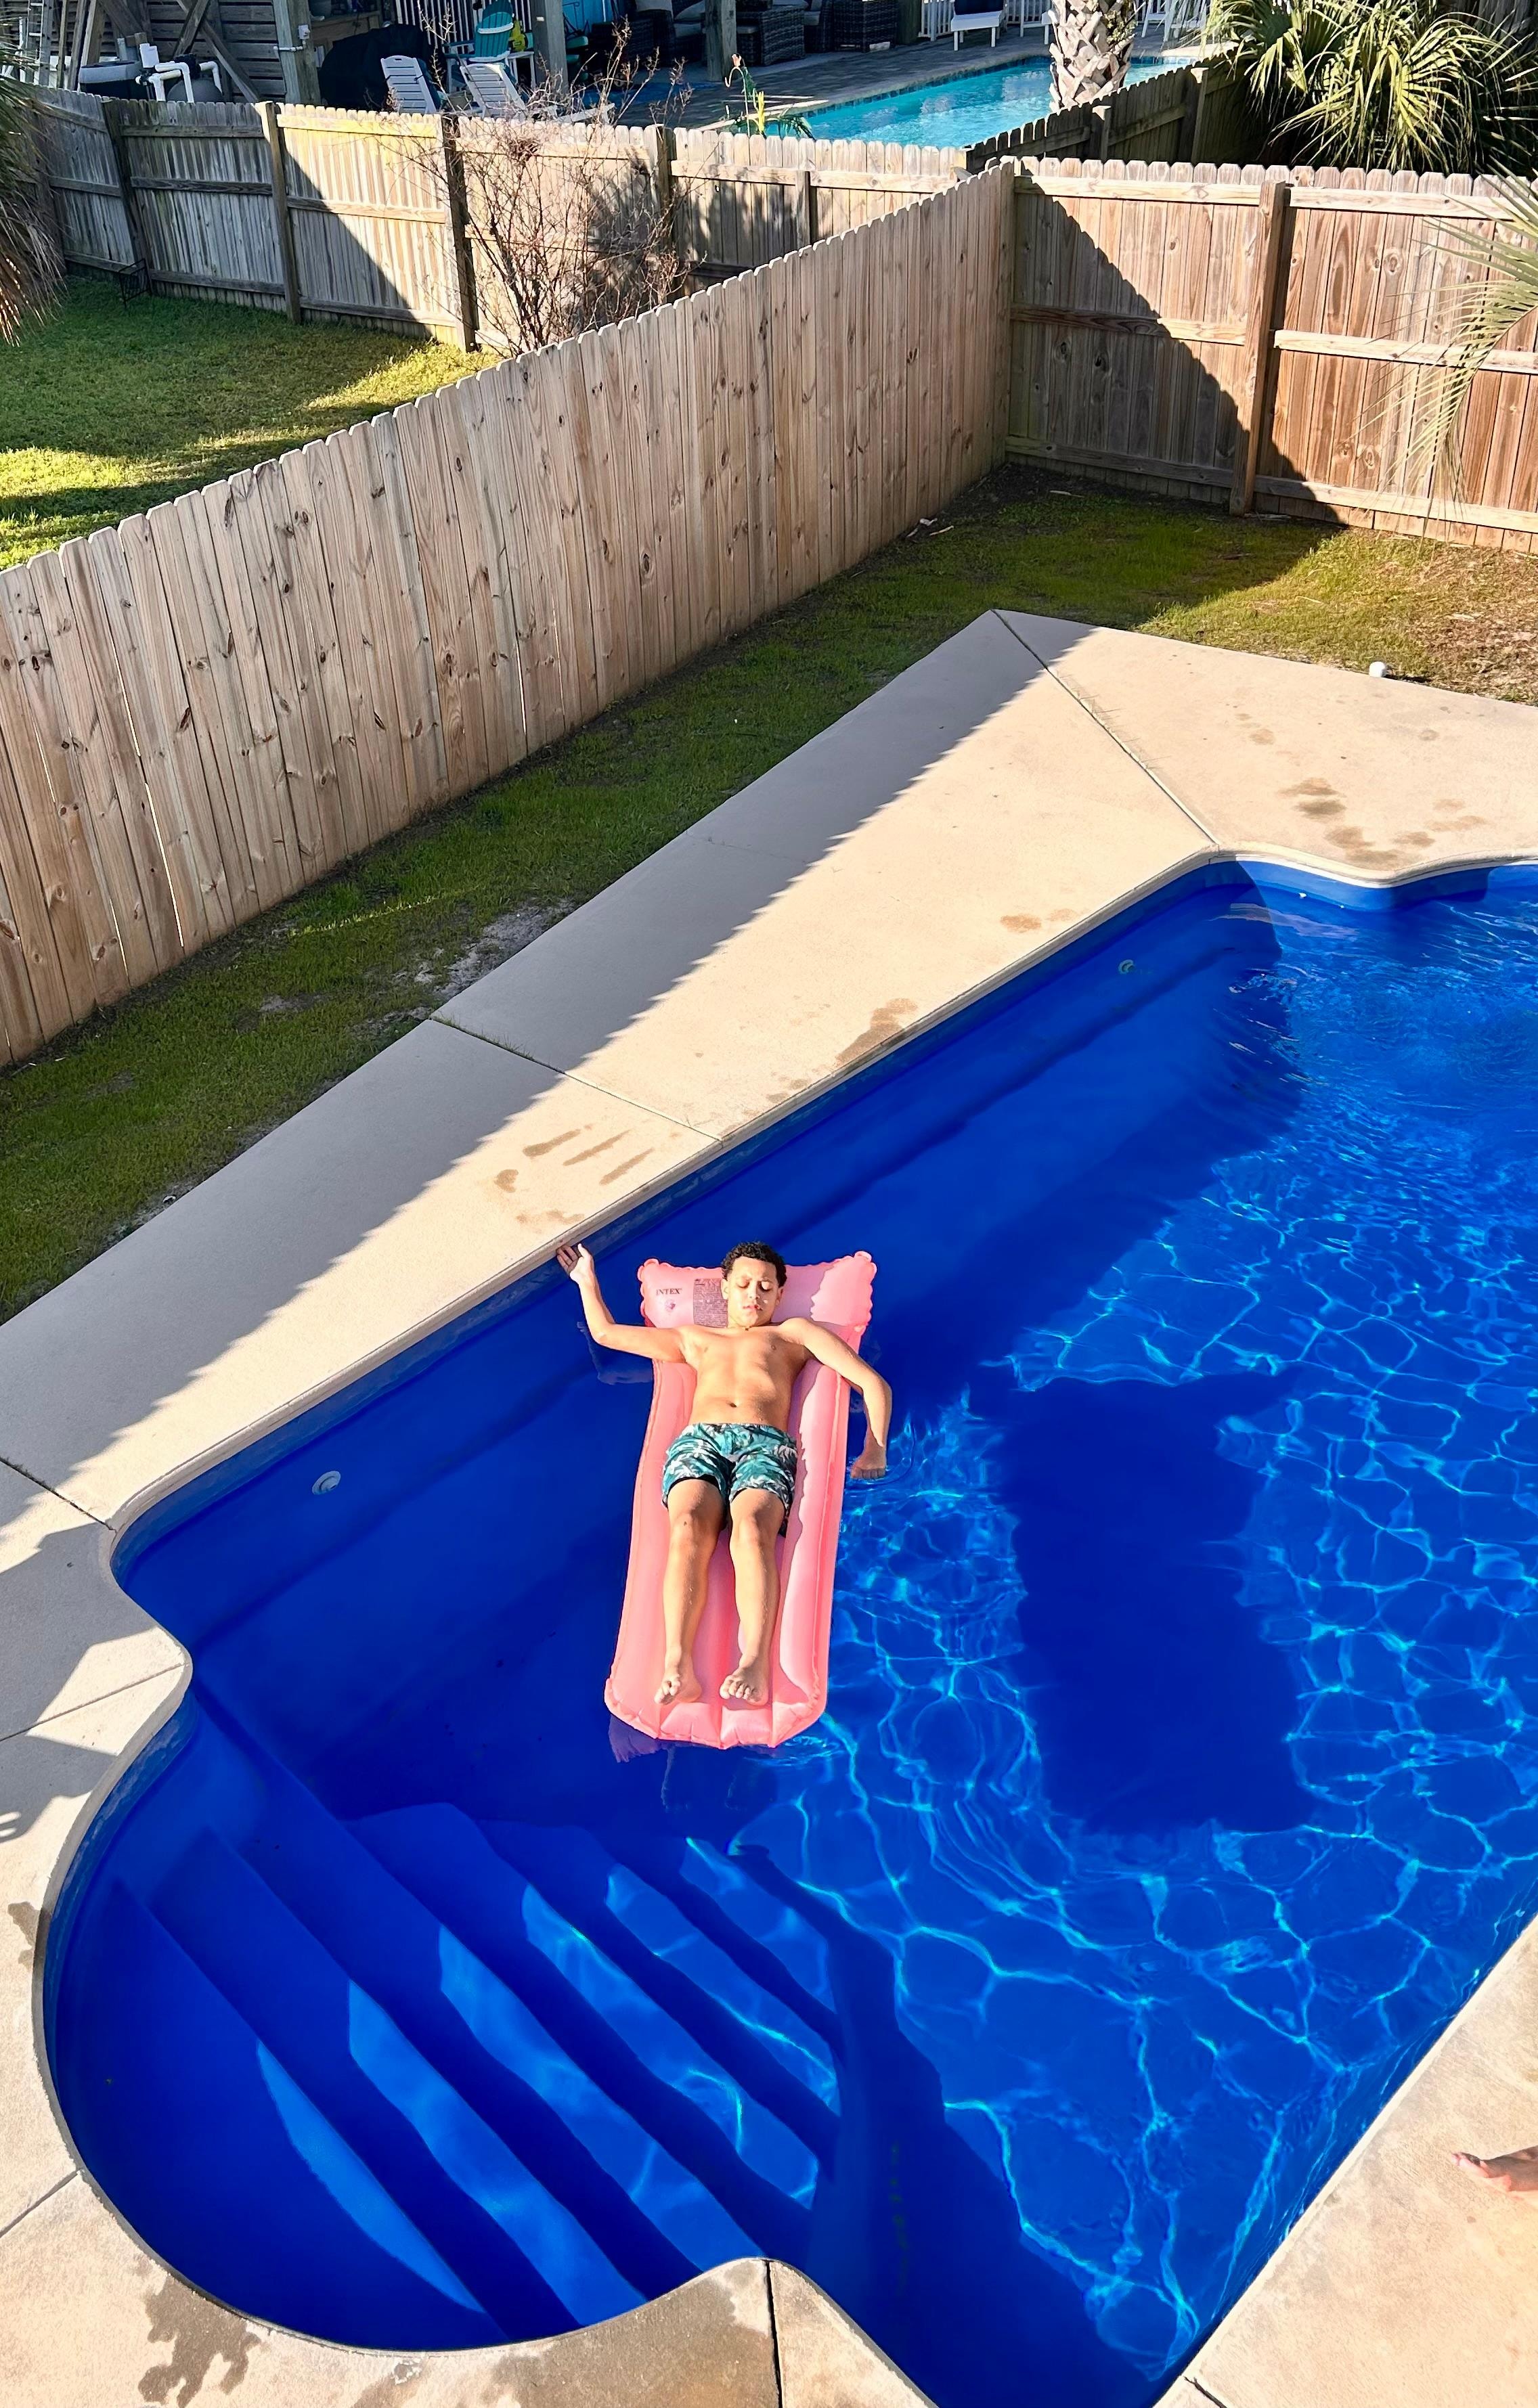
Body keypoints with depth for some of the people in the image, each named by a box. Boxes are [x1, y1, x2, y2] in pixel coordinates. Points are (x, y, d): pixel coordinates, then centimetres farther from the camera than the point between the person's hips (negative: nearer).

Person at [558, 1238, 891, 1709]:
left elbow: (873, 1383, 21)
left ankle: (755, 1665, -54)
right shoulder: (694, 1340, 39)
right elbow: (607, 1333, 47)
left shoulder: (793, 1334, 31)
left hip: (765, 1444, -2)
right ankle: (677, 1665, -51)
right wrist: (588, 1281, 52)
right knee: (687, 1529, -34)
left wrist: (874, 1451, 7)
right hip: (698, 1441, 2)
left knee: (751, 1530, -37)